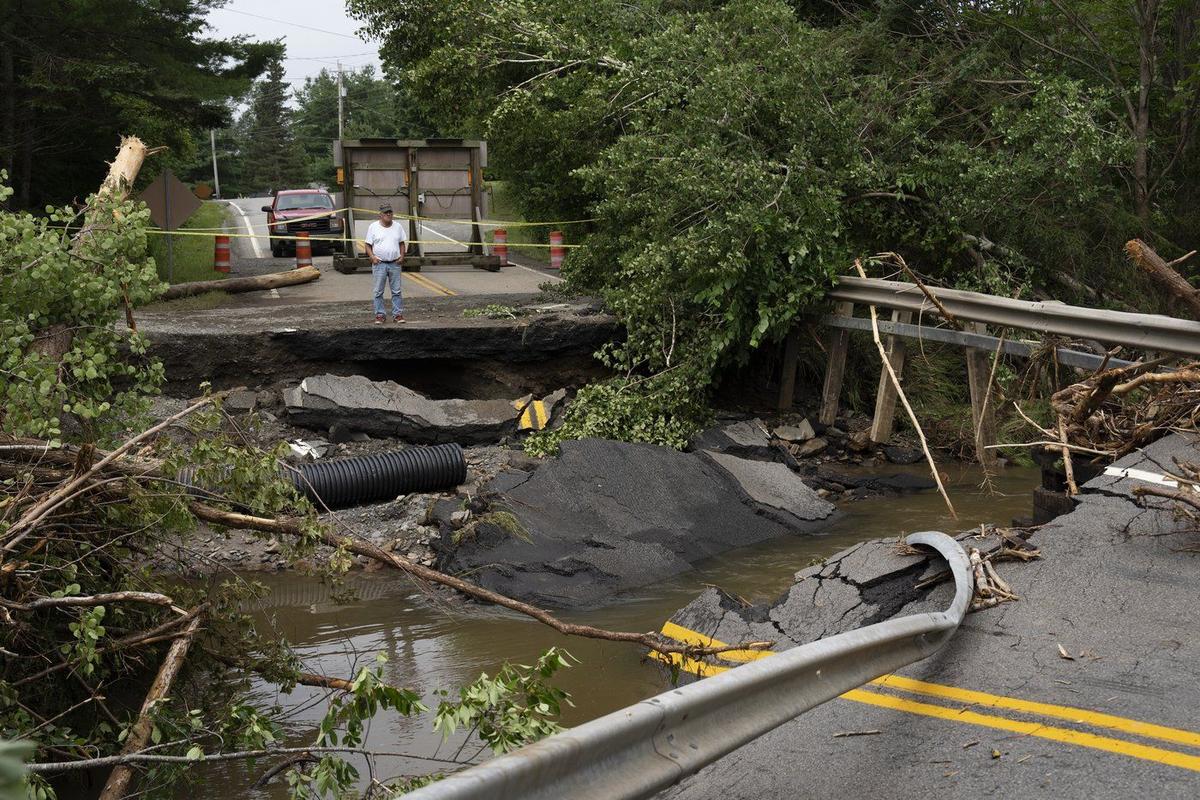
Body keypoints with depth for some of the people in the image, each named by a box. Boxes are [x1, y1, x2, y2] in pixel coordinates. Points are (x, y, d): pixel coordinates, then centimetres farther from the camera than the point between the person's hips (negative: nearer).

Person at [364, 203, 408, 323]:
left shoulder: (398, 226, 9)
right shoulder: (373, 227, 2)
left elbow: (402, 243, 16)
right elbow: (368, 245, 3)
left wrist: (402, 256, 0)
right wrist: (372, 257, -12)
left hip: (395, 264, 2)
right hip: (379, 264, -2)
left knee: (396, 291, 2)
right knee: (378, 292, 1)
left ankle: (397, 314, 7)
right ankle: (379, 315, 7)